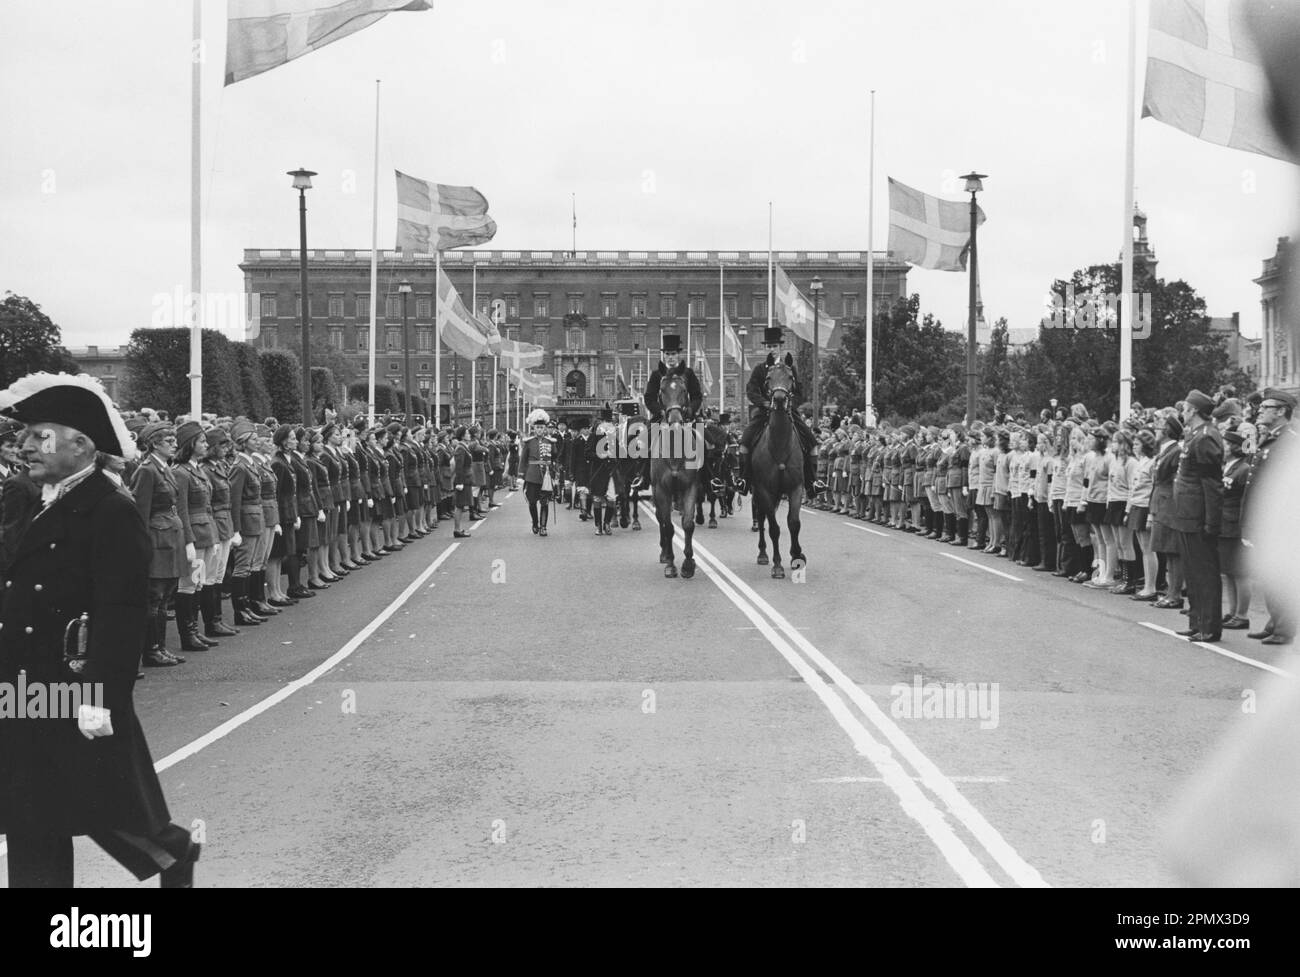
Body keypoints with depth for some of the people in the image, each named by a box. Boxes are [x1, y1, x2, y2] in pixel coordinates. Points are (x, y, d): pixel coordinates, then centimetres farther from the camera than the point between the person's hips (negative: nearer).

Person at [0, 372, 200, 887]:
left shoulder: (112, 512, -14)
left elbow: (122, 613, -20)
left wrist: (102, 696, -24)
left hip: (81, 692, -8)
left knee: (105, 807, 7)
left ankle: (175, 853, 34)